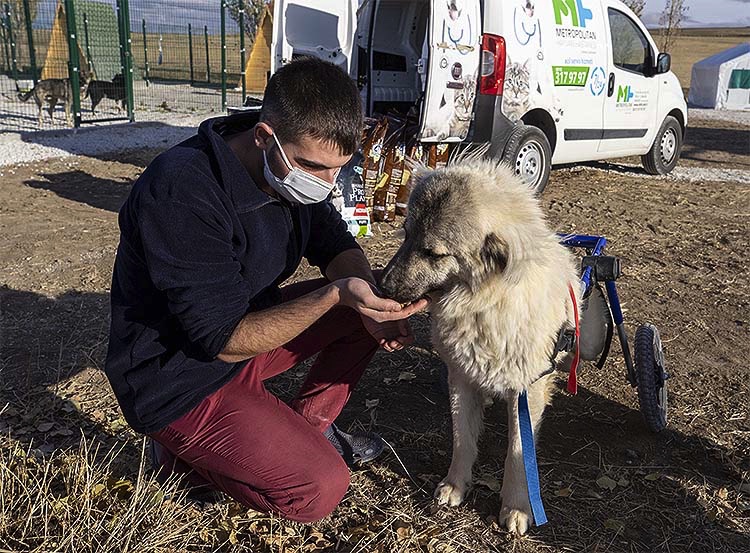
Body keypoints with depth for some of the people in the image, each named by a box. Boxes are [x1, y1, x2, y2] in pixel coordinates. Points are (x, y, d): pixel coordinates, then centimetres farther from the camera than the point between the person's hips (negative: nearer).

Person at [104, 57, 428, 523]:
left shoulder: (298, 164, -8)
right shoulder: (182, 194, -32)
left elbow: (336, 244, 3)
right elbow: (224, 340, -29)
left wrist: (369, 298, -19)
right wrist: (336, 295, -38)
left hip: (249, 323, 8)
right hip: (177, 379, -8)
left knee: (387, 298, 0)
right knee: (320, 490, -17)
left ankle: (308, 425, 12)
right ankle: (183, 451, 5)